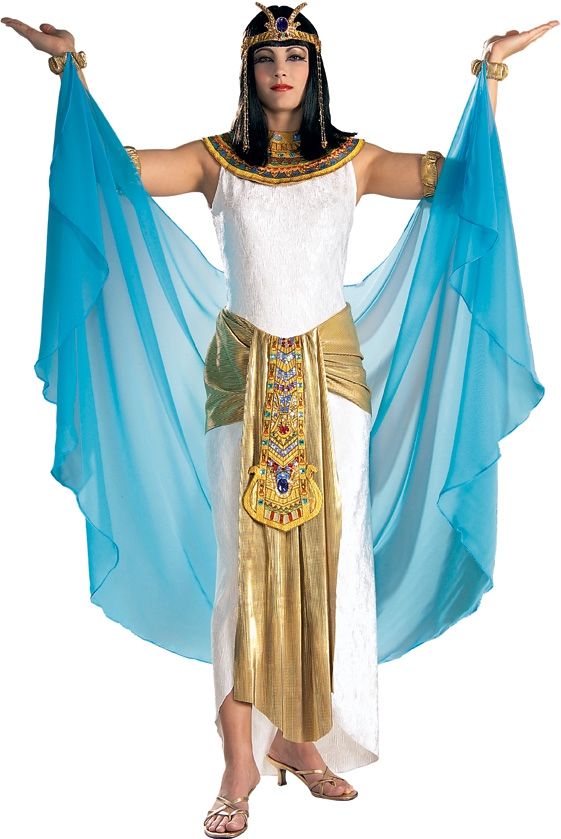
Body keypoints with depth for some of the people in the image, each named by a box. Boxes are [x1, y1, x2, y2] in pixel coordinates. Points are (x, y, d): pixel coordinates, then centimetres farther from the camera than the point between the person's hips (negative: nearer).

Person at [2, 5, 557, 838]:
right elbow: (113, 166, -4)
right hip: (243, 378, -1)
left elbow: (463, 174, 0)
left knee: (331, 552, 1)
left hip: (332, 372, 2)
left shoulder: (352, 161, 7)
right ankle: (241, 758, 9)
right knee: (245, 557, -2)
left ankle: (298, 735, 18)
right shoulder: (216, 161, 5)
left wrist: (489, 77, -5)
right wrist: (71, 71, -9)